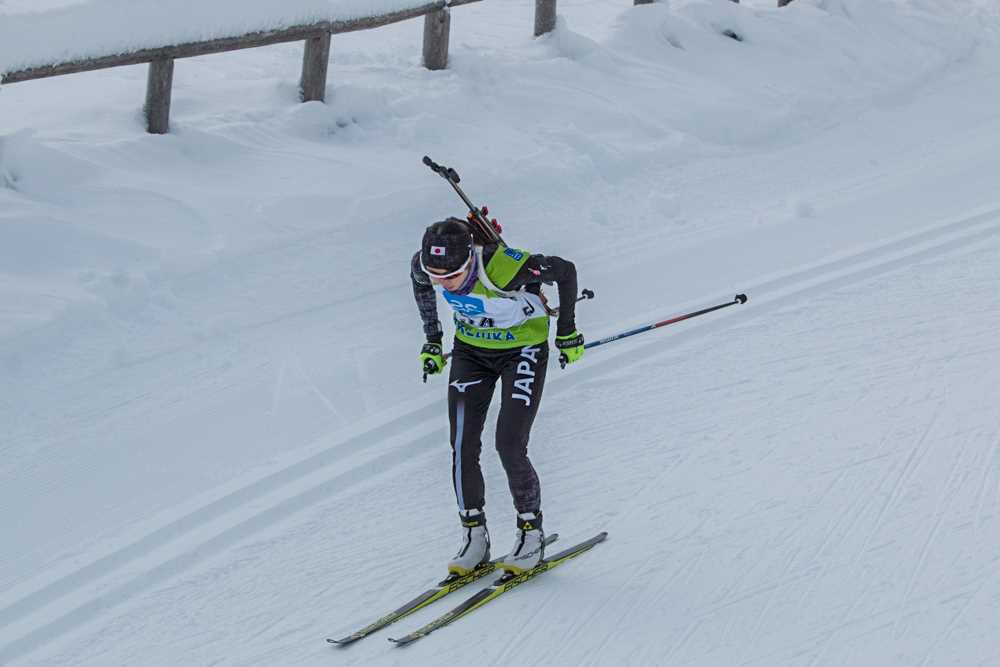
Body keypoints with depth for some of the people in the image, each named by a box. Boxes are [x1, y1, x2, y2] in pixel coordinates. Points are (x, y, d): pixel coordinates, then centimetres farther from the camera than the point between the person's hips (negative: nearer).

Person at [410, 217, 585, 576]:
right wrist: (432, 338, 10)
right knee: (463, 448, -6)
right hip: (470, 351, 5)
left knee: (509, 447, -12)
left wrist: (567, 331, -9)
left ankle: (531, 533, 7)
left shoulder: (506, 267, -36)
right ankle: (474, 536, 8)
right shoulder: (424, 265, -22)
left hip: (523, 350, -4)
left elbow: (565, 270, -19)